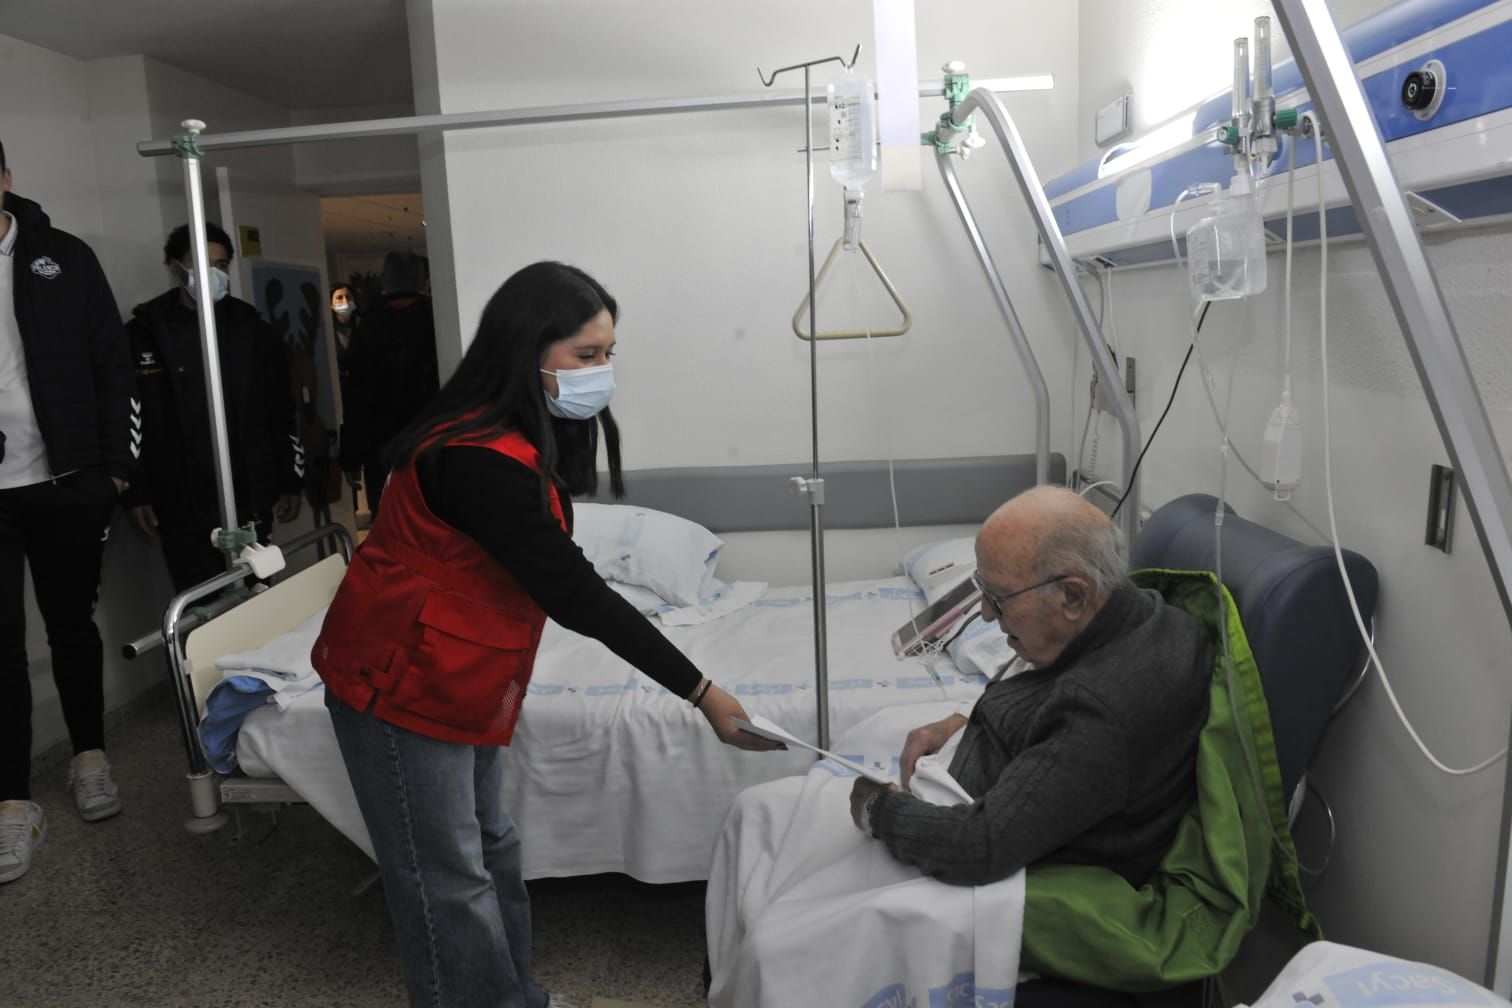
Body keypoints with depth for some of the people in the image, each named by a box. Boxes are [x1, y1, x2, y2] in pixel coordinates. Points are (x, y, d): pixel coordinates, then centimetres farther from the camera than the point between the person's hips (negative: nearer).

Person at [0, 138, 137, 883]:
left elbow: (112, 366, 2)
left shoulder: (64, 258, 1)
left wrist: (115, 465, -2)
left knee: (72, 623, 13)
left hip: (68, 485, 0)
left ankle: (90, 756, 31)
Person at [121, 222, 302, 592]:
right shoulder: (145, 333, 1)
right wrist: (135, 493, -3)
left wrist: (290, 482, 8)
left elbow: (281, 412, 11)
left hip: (252, 500, 3)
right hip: (183, 509, -2)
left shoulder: (251, 328, 9)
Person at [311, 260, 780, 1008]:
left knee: (489, 848, 19)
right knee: (449, 882, 3)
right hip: (401, 685, -10)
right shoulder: (482, 460, -29)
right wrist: (701, 693, -26)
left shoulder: (530, 435, 3)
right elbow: (575, 595, -29)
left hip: (461, 679, 10)